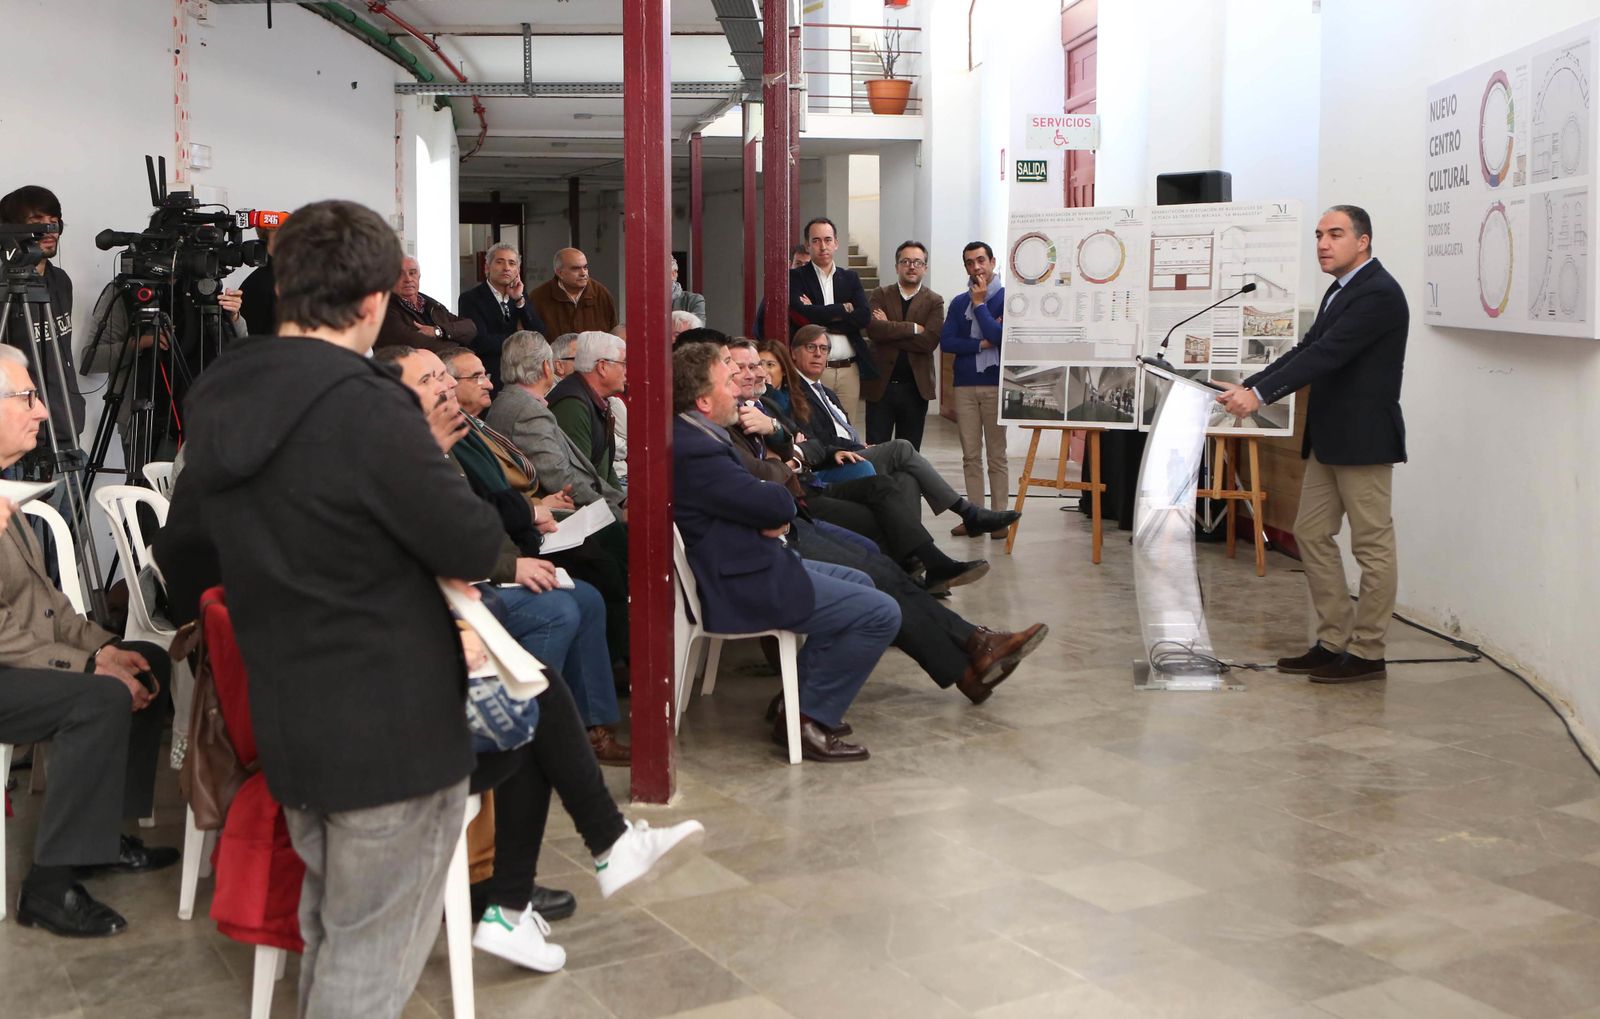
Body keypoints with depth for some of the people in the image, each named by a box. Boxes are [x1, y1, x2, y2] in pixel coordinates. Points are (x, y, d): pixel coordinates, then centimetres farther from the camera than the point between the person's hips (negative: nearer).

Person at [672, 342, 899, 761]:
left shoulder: (692, 435, 8)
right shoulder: (694, 451, -26)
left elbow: (751, 493, 14)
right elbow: (778, 506, -23)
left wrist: (773, 516, -8)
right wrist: (782, 502, 0)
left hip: (746, 561, 12)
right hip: (742, 586, -11)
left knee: (858, 582, 25)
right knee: (881, 613, -10)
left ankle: (799, 699, 25)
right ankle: (809, 720, 0)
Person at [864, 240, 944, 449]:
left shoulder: (934, 302, 4)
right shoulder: (880, 296, 5)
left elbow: (930, 340, -13)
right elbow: (873, 329, -14)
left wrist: (889, 330, -11)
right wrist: (914, 328, -12)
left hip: (916, 387, 0)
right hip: (880, 385, 0)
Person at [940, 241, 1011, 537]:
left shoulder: (1007, 298, -1)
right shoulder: (959, 302, 12)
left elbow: (999, 335, -15)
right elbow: (946, 342, 0)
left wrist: (979, 303, -8)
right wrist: (983, 343, -9)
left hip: (996, 384, -4)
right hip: (965, 385, 4)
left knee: (996, 455, 0)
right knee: (970, 455, 5)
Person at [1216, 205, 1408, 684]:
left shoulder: (1378, 294, -16)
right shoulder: (1342, 290, 15)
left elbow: (1326, 354, -24)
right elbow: (1306, 349, 13)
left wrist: (1261, 394, -29)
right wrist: (1247, 387, 2)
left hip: (1364, 440, -10)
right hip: (1328, 440, 10)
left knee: (1372, 545, 0)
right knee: (1312, 534, 12)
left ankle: (1367, 653, 8)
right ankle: (1333, 641, 19)